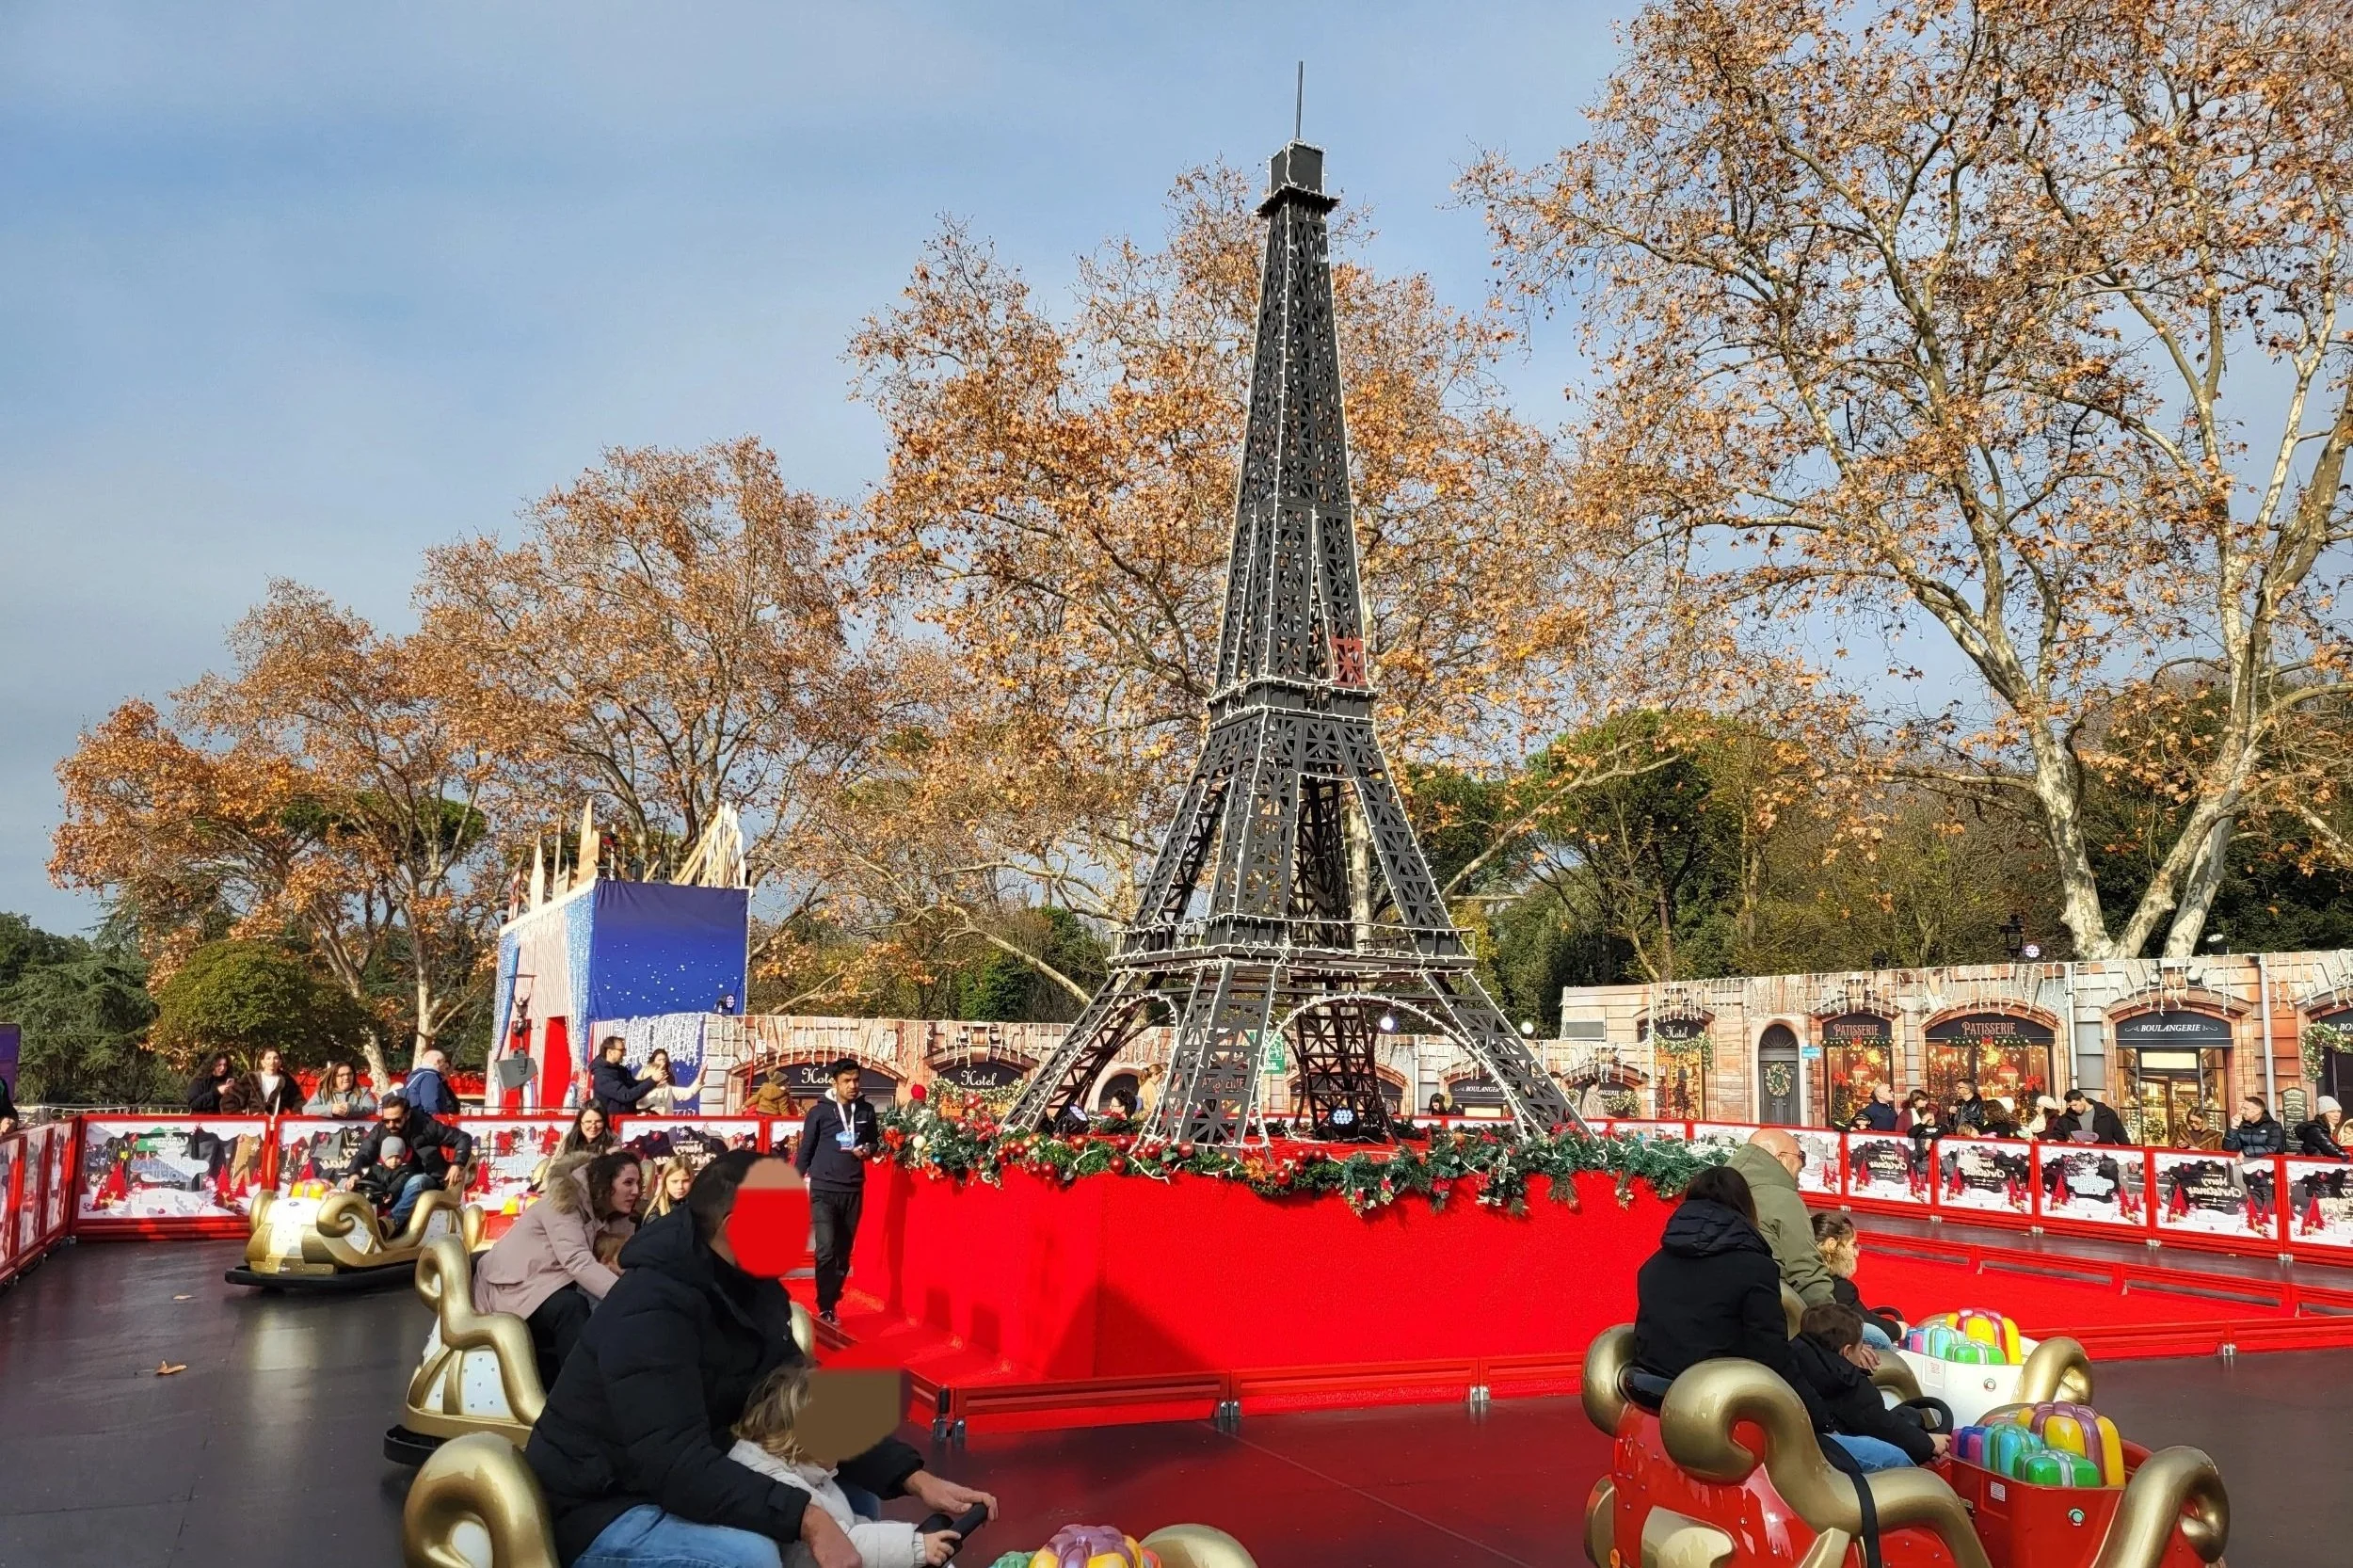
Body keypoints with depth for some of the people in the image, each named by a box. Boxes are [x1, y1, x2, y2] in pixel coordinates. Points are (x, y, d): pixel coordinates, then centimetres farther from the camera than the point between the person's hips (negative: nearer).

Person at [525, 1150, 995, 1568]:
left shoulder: (758, 1291, 0)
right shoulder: (652, 1310, -29)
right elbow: (677, 1466, -37)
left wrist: (915, 1479, -9)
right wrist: (806, 1519, -40)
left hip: (684, 1486, 9)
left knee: (852, 1498, 7)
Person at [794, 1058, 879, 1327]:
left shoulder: (866, 1111, 6)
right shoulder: (819, 1112, -3)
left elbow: (875, 1141, 18)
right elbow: (804, 1150, 2)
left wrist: (867, 1149, -5)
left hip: (853, 1191, 3)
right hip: (823, 1190, -3)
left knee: (844, 1251, 9)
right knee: (826, 1249, -12)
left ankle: (832, 1303, 20)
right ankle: (825, 1309, -6)